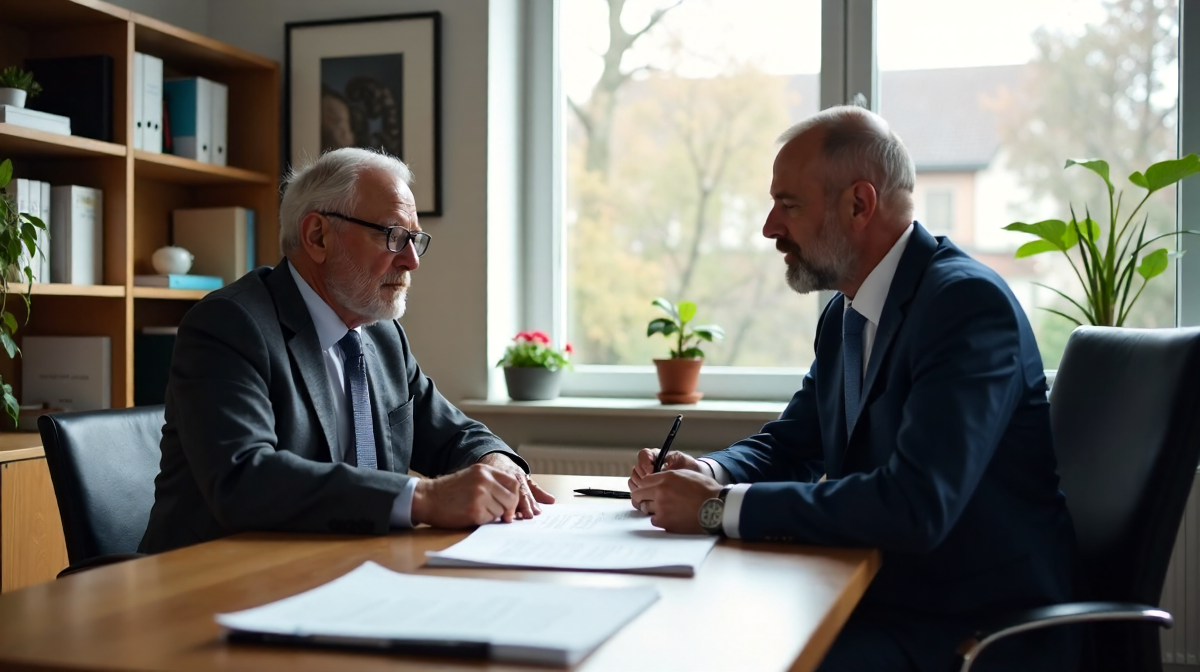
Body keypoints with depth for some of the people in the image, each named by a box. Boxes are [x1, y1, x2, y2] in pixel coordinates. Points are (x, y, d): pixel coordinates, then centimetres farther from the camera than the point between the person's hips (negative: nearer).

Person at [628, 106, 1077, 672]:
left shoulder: (969, 302, -20)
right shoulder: (844, 314, 8)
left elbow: (916, 505, -30)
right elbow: (788, 443, 15)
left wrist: (721, 506, -26)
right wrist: (707, 473, -8)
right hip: (886, 603, 7)